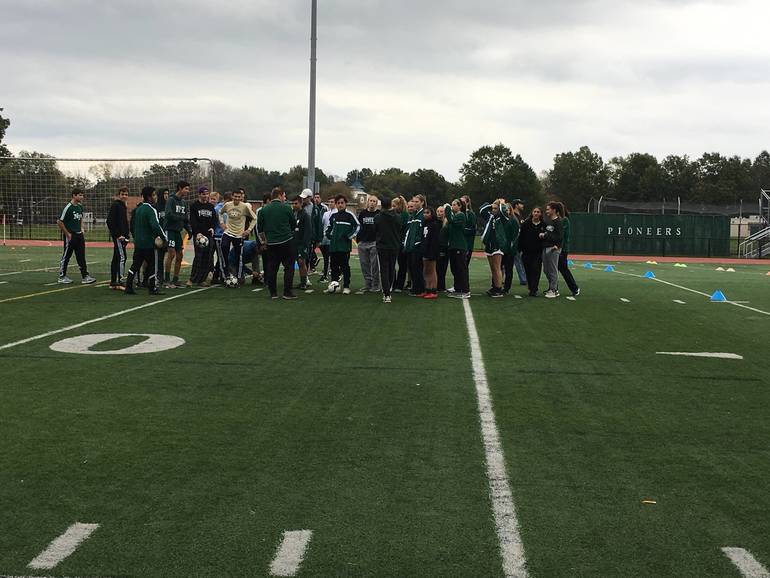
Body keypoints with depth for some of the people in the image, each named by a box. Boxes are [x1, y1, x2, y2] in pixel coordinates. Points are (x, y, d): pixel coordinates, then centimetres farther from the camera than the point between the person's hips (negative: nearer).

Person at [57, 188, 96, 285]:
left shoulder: (80, 206, 10)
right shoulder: (68, 207, -14)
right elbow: (59, 221, -15)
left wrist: (81, 229, 13)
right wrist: (67, 233, -13)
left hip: (79, 235, 7)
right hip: (70, 236, -7)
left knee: (81, 256, 6)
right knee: (66, 256, 2)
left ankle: (85, 276, 6)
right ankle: (62, 277, 12)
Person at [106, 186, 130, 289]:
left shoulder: (123, 206, 18)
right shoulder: (115, 205, -10)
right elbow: (110, 221, -16)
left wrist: (127, 233, 13)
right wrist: (117, 234, -18)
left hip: (122, 236, 10)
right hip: (118, 236, -10)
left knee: (116, 258, 11)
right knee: (122, 257, -14)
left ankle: (113, 282, 14)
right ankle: (120, 282, -16)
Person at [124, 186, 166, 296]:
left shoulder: (138, 209, 13)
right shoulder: (151, 210, -14)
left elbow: (132, 225, 22)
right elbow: (155, 226, -26)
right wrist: (164, 237, -18)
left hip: (138, 242, 8)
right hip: (149, 243, -8)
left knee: (135, 265, 12)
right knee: (153, 266, 1)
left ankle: (128, 287, 11)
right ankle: (154, 288, 5)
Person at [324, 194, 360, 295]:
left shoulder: (349, 215, -3)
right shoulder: (333, 216, 14)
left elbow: (357, 226, -3)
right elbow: (329, 227, 29)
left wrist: (350, 236, -9)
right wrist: (328, 234, 12)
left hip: (345, 246, -5)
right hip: (333, 246, 5)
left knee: (345, 266, -1)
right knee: (334, 267, 9)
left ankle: (346, 287, 4)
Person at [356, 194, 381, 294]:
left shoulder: (379, 214, 0)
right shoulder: (362, 213, 12)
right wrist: (358, 239, 10)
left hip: (374, 243, -4)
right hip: (362, 243, 4)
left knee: (375, 265, -2)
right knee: (364, 265, 7)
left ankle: (375, 285, 6)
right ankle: (367, 285, 14)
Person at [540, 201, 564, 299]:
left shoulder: (558, 222, -8)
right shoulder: (548, 221, 17)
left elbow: (559, 236, -15)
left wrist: (546, 235, -14)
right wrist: (542, 234, 5)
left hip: (553, 249, -9)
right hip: (545, 248, 9)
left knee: (553, 270, -6)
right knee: (546, 270, 12)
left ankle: (553, 290, -2)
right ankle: (555, 288, 21)